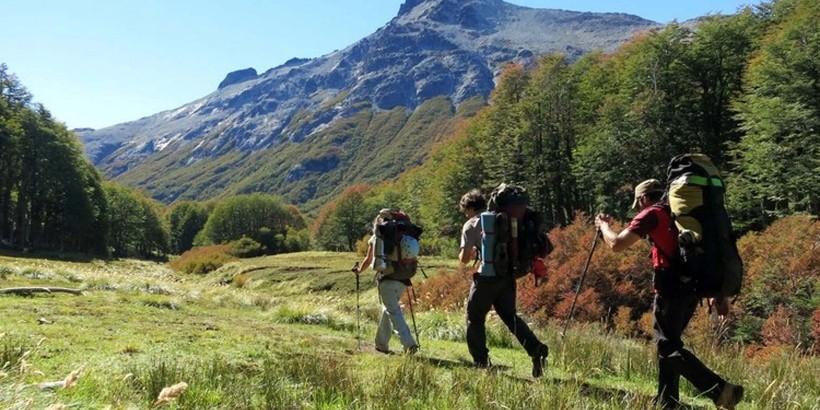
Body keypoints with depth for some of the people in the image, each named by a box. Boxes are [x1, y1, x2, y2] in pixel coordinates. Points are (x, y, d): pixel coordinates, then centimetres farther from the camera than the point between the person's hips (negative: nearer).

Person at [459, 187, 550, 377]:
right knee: (509, 315, 15)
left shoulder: (471, 225, -2)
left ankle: (481, 362, 11)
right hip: (507, 275, 6)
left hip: (487, 277, -6)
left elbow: (464, 259, -5)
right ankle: (536, 349, -1)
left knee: (475, 318, 9)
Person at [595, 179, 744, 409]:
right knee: (667, 341, 17)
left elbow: (617, 244, -9)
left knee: (669, 346, -5)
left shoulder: (651, 214, -2)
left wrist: (603, 225, 11)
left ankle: (721, 391, -16)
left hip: (672, 286, -8)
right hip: (692, 286, 8)